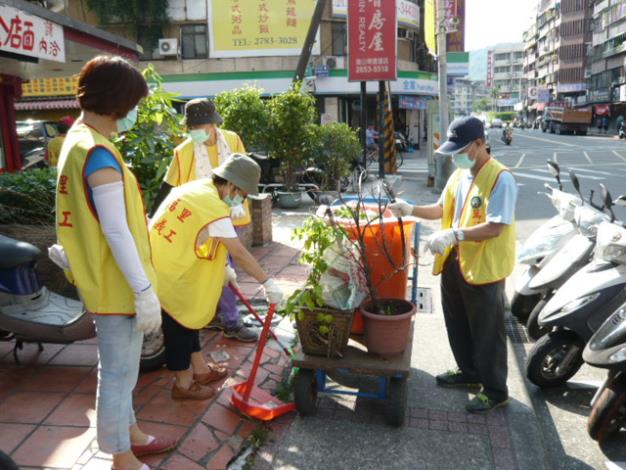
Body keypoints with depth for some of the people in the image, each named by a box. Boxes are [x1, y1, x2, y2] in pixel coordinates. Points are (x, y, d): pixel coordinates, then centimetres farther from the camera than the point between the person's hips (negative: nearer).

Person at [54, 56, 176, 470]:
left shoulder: (78, 140, 10)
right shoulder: (99, 154, -22)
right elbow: (116, 233, -24)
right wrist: (144, 291, -20)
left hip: (106, 279, 10)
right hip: (117, 284, -10)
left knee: (118, 369, 23)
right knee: (119, 374, 5)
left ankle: (130, 434, 41)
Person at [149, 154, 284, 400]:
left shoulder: (197, 188, 9)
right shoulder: (213, 206, -22)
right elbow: (239, 253, -22)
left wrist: (223, 268, 22)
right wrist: (267, 282, -15)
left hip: (163, 266, 10)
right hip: (170, 274, -10)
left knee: (188, 318, 20)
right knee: (180, 325, 5)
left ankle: (199, 370, 35)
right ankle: (184, 384, 22)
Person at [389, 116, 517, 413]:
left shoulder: (500, 178, -18)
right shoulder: (459, 175, 8)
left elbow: (496, 227, -25)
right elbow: (442, 209, 18)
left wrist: (454, 234, -35)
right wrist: (411, 210, 2)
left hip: (484, 268, -8)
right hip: (453, 263, 8)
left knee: (487, 332, 5)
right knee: (457, 326, 20)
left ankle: (496, 391, 23)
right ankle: (469, 373, 41)